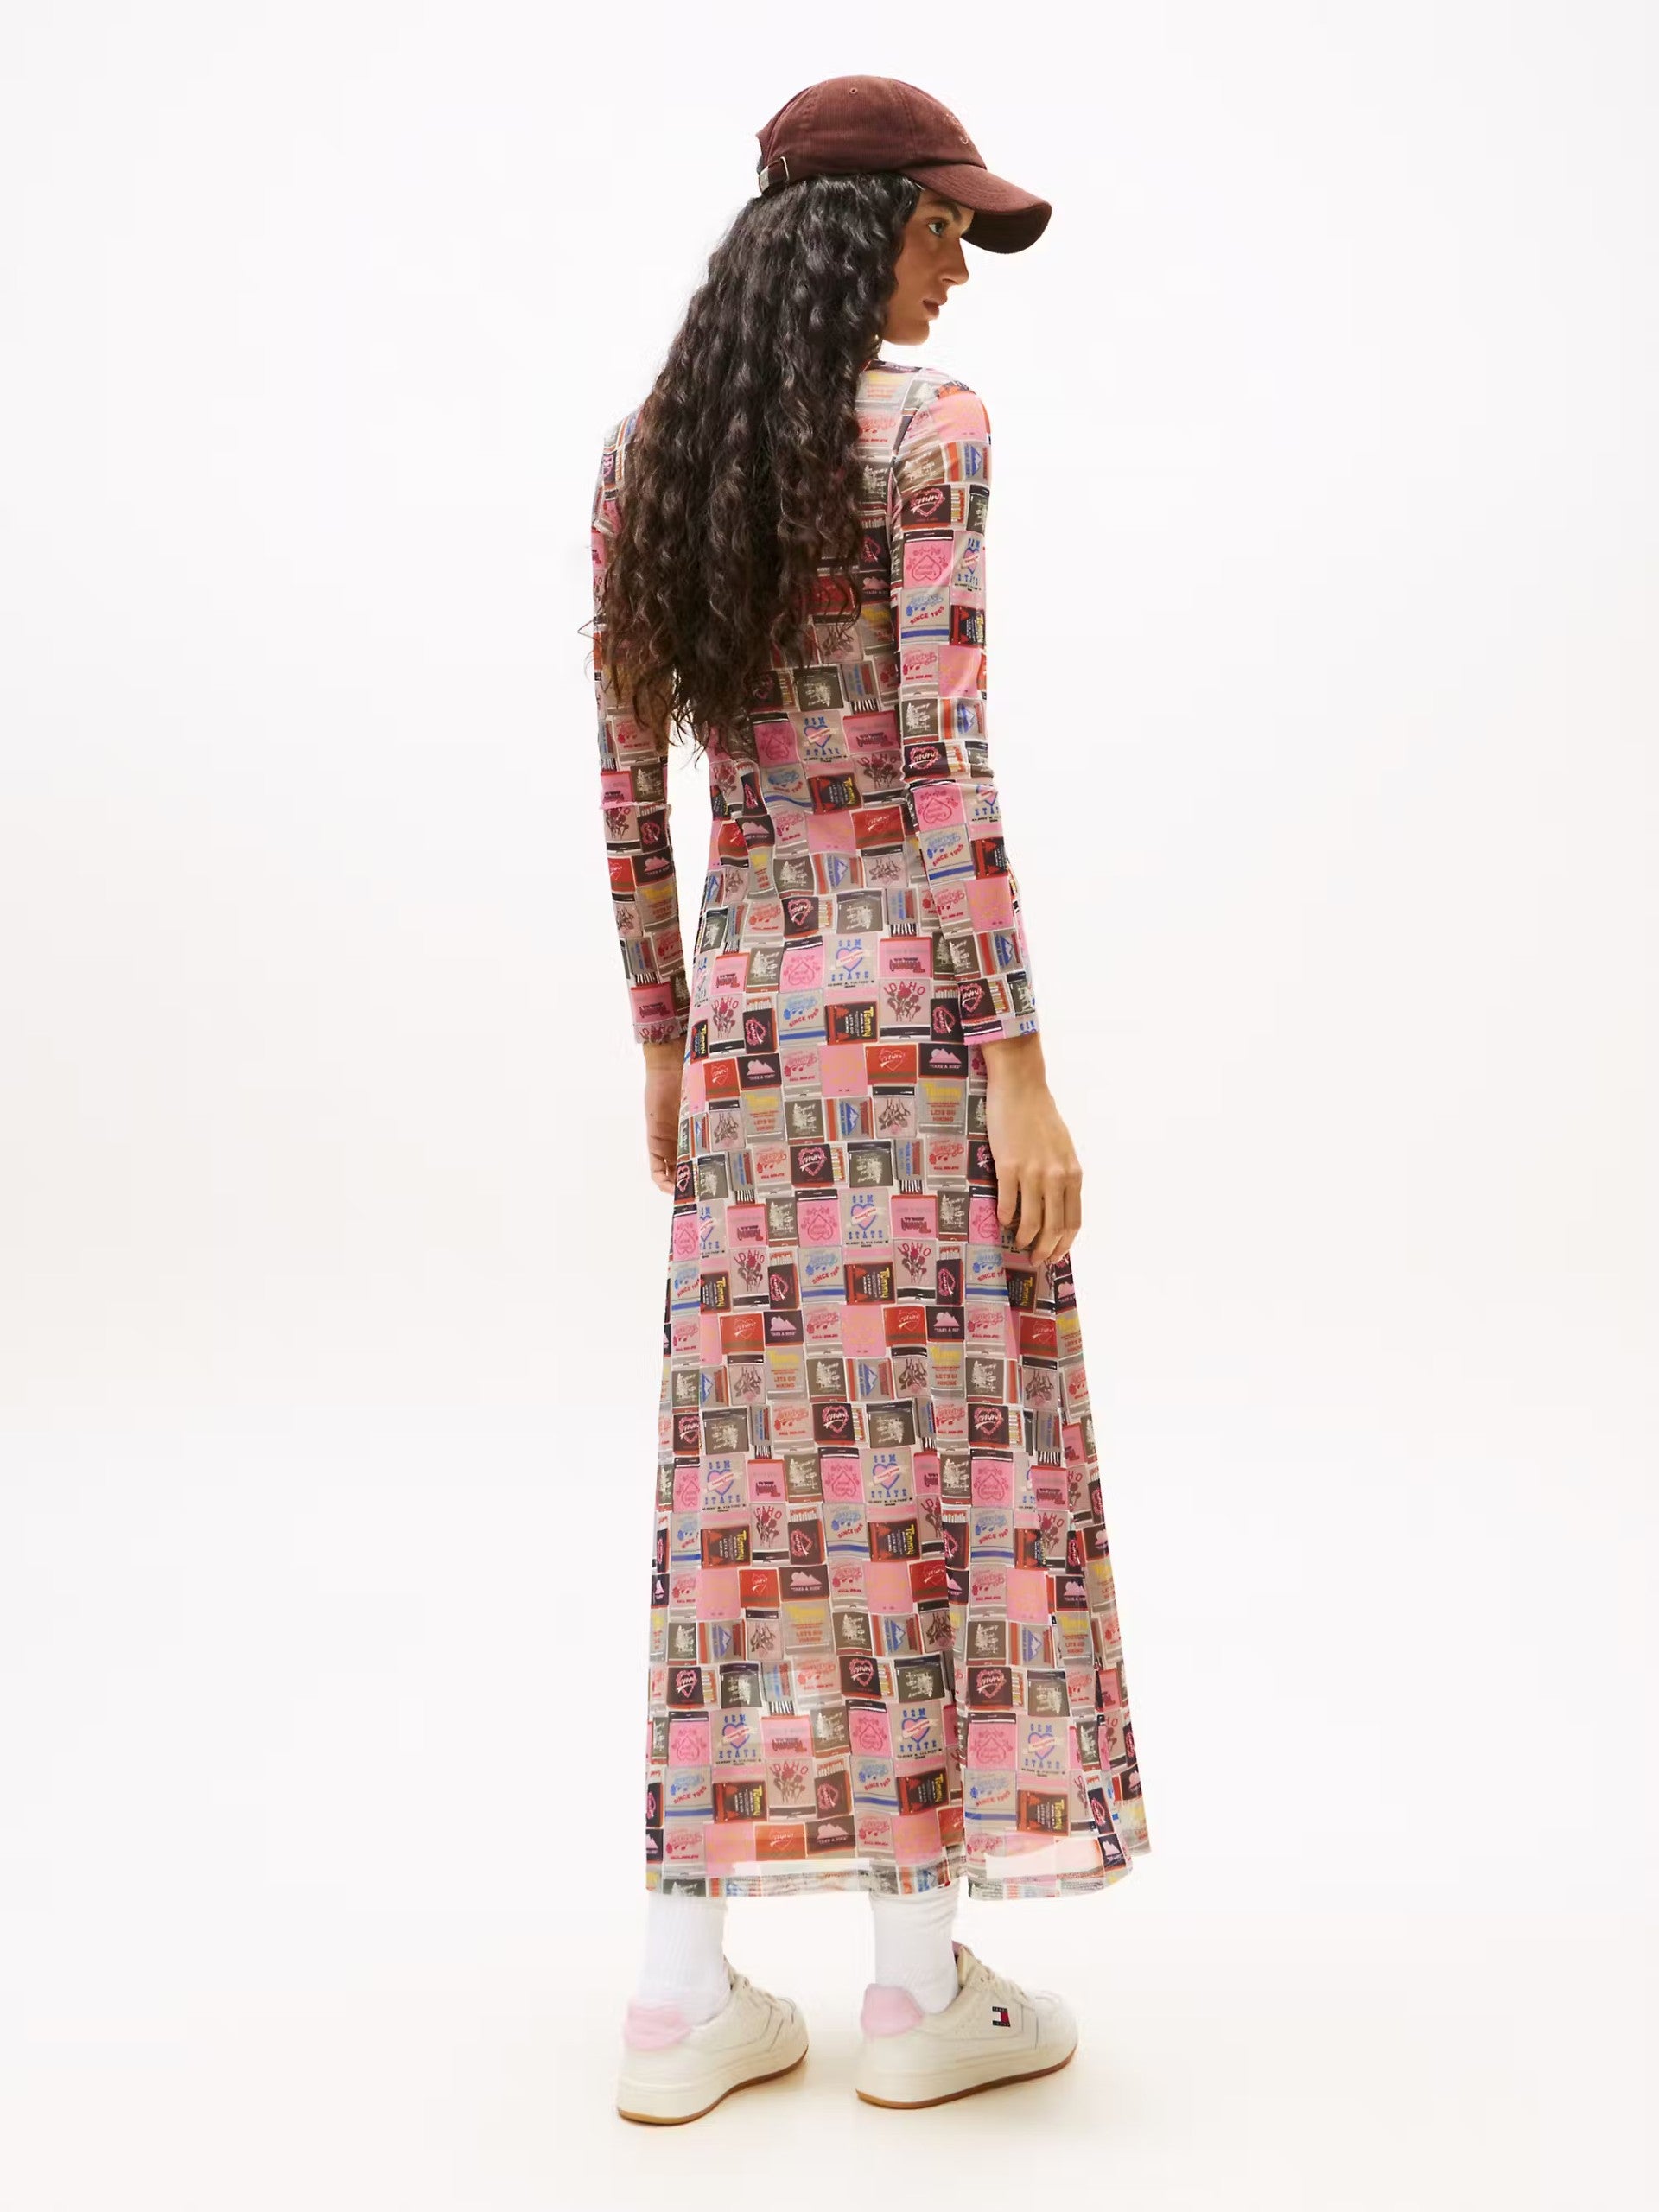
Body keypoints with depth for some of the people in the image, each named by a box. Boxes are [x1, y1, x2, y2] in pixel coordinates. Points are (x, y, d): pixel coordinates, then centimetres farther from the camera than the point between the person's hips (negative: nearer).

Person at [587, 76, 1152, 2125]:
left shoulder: (643, 448, 12)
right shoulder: (927, 425, -7)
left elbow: (626, 786, 12)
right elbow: (948, 769, -15)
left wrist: (665, 1044, 19)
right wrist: (1024, 1073, -14)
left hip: (747, 1001, 6)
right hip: (919, 989, -6)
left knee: (746, 1469, 9)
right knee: (941, 1448, 3)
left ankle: (686, 1990, 14)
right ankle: (922, 1984, 15)